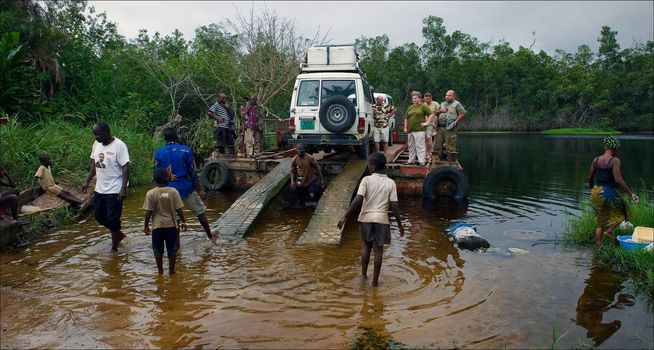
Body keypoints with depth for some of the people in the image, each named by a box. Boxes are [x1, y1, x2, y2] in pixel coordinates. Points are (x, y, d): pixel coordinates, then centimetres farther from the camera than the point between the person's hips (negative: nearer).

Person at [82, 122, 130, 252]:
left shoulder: (119, 145, -17)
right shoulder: (97, 144, 5)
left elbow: (126, 168, -19)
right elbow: (94, 164, 16)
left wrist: (124, 189, -24)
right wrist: (87, 181, 12)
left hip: (114, 190, -8)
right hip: (99, 189, 8)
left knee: (113, 219, 0)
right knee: (99, 215, 15)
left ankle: (114, 247, 17)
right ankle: (118, 234, 35)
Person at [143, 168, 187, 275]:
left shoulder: (150, 193, -9)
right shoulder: (173, 192, -8)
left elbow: (148, 212, -7)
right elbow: (178, 209, -7)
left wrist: (146, 225, 4)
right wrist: (183, 221, 6)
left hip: (157, 226, 0)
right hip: (171, 225, 0)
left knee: (158, 250, 14)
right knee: (172, 250, 11)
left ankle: (160, 271, 20)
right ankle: (171, 271, 16)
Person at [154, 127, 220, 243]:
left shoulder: (159, 153, -1)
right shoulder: (185, 150, -8)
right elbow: (193, 173, -8)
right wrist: (200, 190, -2)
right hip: (186, 188, -2)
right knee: (200, 211, 17)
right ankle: (210, 236, 28)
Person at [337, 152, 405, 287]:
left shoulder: (366, 180, -8)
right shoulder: (391, 183, -3)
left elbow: (358, 199, -17)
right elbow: (394, 206, -5)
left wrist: (345, 216, -14)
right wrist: (399, 224, 4)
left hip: (366, 218, 0)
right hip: (381, 219, 0)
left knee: (366, 245, 21)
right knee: (378, 249, 9)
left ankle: (364, 274, 25)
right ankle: (375, 281, 13)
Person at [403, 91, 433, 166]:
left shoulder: (423, 106, -1)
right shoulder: (410, 108, 16)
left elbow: (431, 115, -1)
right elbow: (406, 118, 17)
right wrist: (405, 128, 9)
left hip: (419, 130, -6)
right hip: (410, 130, 6)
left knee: (420, 146, -8)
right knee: (411, 146, 12)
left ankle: (421, 161, -7)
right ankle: (411, 160, 22)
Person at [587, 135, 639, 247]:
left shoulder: (596, 160, 4)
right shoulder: (615, 161, -13)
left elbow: (590, 177, 11)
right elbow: (618, 180, -21)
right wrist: (631, 194, -16)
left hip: (596, 192, 6)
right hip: (608, 192, -6)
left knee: (600, 222, 15)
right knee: (623, 211, 20)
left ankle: (597, 246, 14)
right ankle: (609, 230, 1)